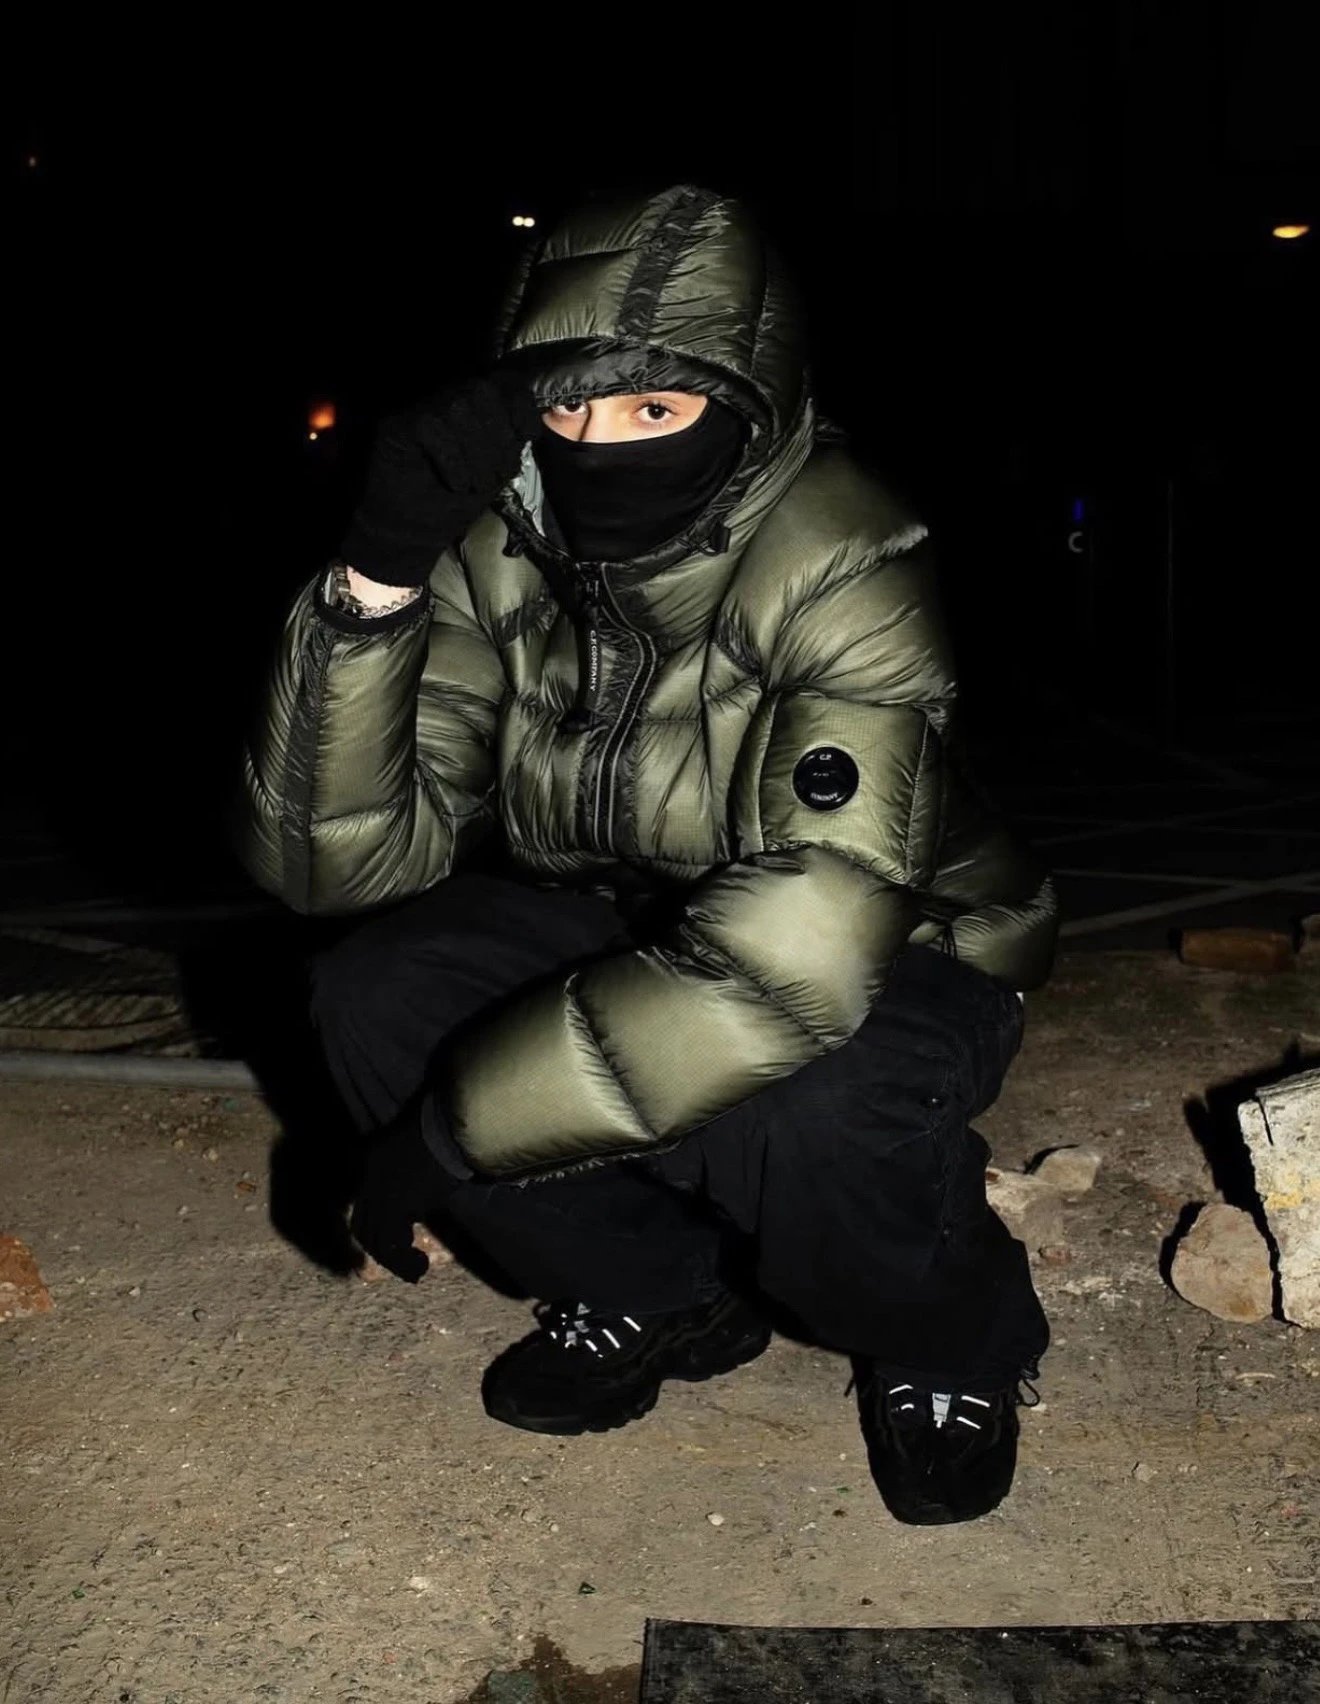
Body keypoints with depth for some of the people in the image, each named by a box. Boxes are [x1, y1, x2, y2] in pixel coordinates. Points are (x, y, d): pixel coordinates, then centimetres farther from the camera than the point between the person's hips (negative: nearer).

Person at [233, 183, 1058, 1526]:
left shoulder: (846, 575, -29)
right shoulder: (499, 557, -14)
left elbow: (802, 949, -41)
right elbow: (334, 857, -17)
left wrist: (453, 1125, -37)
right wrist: (374, 582, -33)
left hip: (899, 958, -4)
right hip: (626, 921, 5)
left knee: (798, 1118, -37)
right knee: (375, 1000, -19)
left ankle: (947, 1346, 1)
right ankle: (664, 1295, 6)